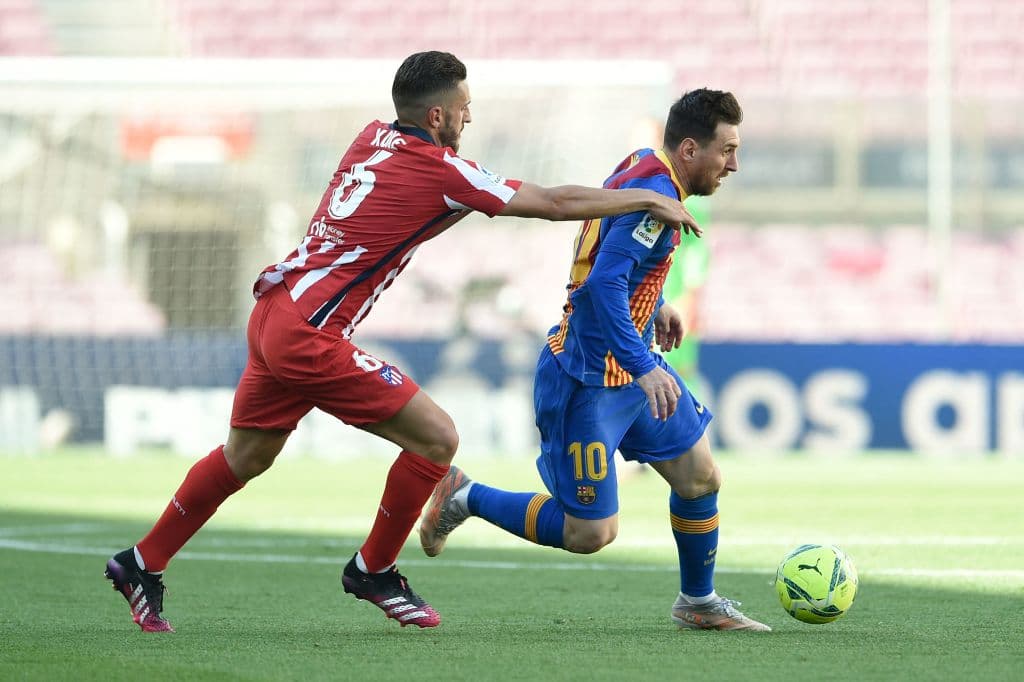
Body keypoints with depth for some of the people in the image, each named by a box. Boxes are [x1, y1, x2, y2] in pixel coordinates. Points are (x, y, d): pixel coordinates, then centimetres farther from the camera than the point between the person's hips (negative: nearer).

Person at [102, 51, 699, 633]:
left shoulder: (374, 139, 10)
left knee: (246, 457, 23)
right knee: (437, 438, -3)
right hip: (310, 338, -9)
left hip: (274, 313, 9)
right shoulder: (441, 171, -12)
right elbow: (556, 203, -9)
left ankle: (142, 565, 31)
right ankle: (373, 570, 10)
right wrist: (651, 200, 0)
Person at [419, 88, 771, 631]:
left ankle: (698, 602, 31)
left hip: (631, 371, 10)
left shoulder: (642, 167, 7)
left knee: (701, 478, 13)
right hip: (588, 380, -10)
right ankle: (465, 497, 11)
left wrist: (655, 305, 23)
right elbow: (605, 282, -32)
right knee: (590, 533, -5)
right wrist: (643, 369, -36)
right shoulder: (654, 191, -23)